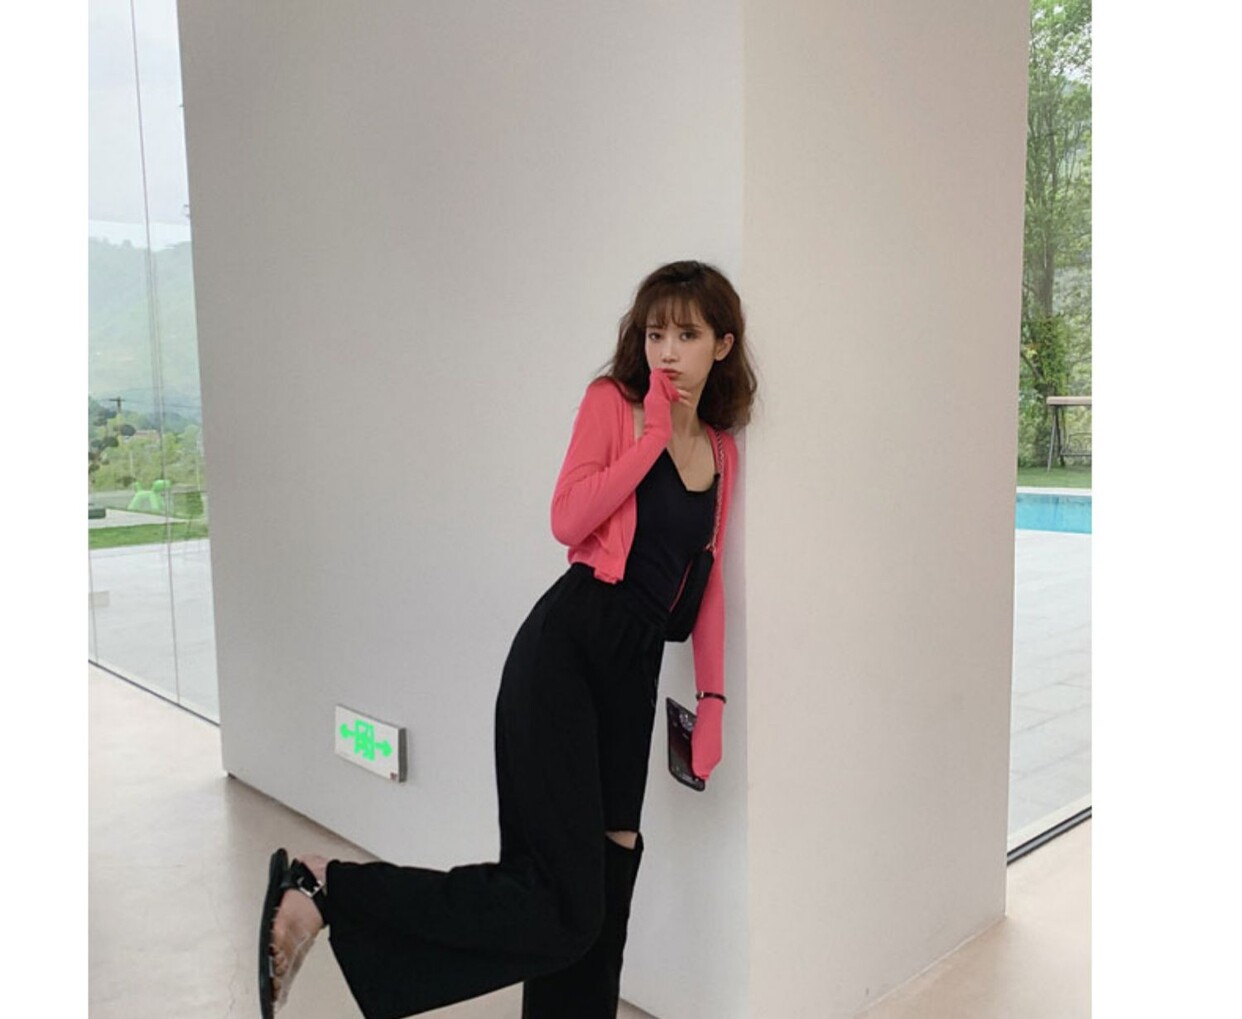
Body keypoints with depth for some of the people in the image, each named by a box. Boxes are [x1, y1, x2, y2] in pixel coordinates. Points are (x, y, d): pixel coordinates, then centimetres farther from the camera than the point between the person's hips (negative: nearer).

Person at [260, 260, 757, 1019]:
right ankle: (322, 889, 0)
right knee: (559, 904, -11)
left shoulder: (722, 449, 14)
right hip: (566, 647, -7)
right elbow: (569, 520, -16)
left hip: (635, 666, 7)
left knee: (608, 873, 13)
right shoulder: (612, 402, -2)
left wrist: (713, 696, 13)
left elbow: (708, 579, 17)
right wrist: (653, 435, -12)